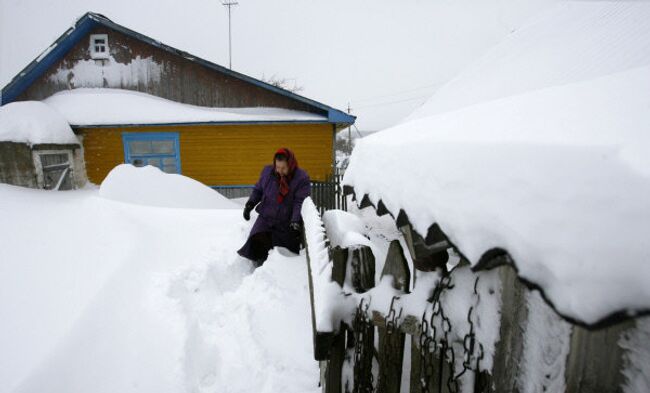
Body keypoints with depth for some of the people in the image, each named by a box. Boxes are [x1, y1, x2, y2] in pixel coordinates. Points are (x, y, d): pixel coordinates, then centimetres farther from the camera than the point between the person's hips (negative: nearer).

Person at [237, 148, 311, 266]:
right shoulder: (267, 171, 2)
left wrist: (296, 221, -32)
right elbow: (258, 189, 15)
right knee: (257, 243, -17)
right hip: (266, 218, 2)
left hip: (287, 223, -2)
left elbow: (300, 202, -17)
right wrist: (250, 203, -3)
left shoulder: (302, 178, -11)